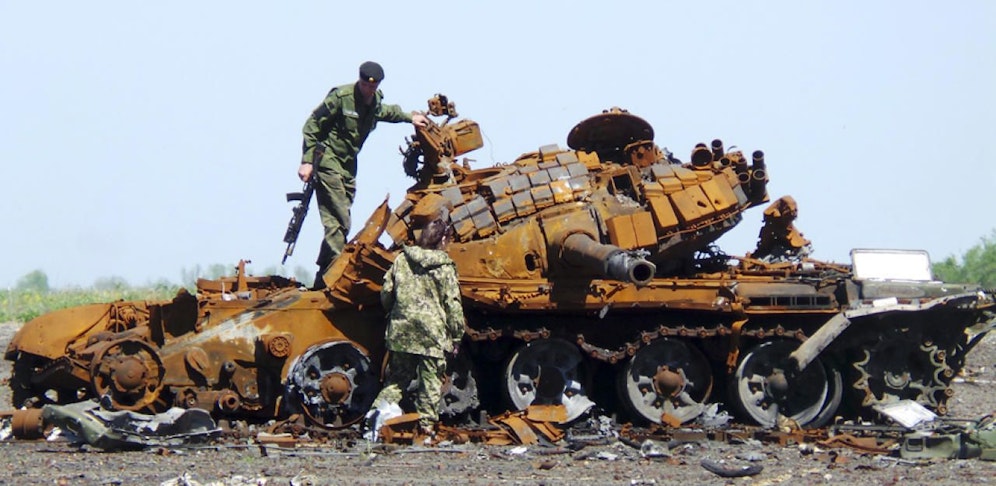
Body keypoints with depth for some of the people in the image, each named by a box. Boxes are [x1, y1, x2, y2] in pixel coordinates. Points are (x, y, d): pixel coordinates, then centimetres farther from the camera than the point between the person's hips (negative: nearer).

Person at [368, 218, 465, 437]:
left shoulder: (401, 260, 4)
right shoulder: (445, 267, -6)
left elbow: (386, 294, 9)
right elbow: (452, 305, -7)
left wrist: (393, 315, 27)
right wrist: (456, 336, 1)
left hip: (401, 330, 4)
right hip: (432, 334, -4)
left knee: (397, 378, 15)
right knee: (430, 381, 6)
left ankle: (379, 409, -3)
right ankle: (426, 424, 5)